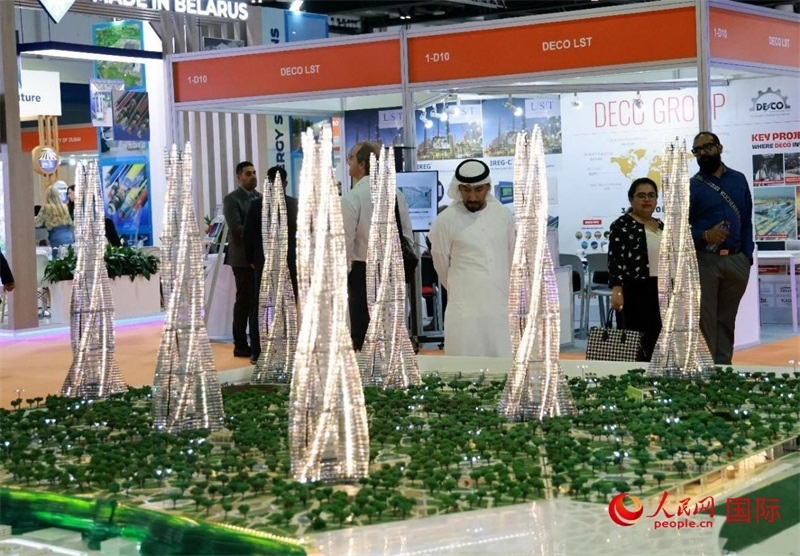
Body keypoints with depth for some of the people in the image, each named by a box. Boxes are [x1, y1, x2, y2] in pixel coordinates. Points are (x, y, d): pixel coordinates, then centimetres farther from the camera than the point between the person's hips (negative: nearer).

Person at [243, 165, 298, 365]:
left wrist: (251, 259, 9)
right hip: (290, 261, 0)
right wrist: (300, 257, 12)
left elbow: (248, 234, -2)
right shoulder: (296, 204, -4)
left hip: (263, 261, 0)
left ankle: (258, 352, 3)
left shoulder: (257, 204, -5)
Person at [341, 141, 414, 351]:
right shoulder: (396, 194, 6)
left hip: (363, 271, -6)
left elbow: (345, 241, -13)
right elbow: (408, 236, 9)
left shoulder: (351, 198, -12)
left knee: (362, 334, -1)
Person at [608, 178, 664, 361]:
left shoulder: (661, 226, 16)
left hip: (660, 293, 7)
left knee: (656, 345, 7)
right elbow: (615, 260, -13)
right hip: (634, 293, -7)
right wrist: (616, 290, -24)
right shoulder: (621, 225, -7)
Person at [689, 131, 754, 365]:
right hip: (704, 260, -3)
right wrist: (705, 236, -21)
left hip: (736, 260, 3)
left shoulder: (739, 180, 10)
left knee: (727, 319, 10)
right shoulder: (691, 186, 0)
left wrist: (747, 256, 2)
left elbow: (747, 221, 11)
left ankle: (724, 366, 15)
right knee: (705, 320, -3)